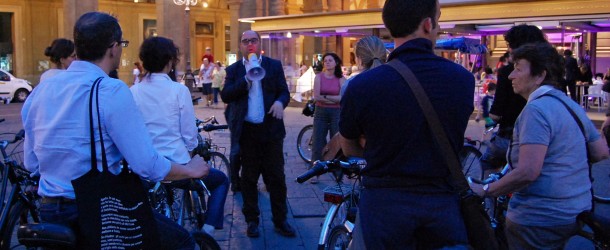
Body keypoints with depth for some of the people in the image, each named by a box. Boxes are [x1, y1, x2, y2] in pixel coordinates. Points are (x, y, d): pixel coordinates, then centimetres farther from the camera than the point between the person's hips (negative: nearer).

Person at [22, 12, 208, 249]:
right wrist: (191, 169, -2)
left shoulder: (40, 90, 3)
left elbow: (31, 162, 10)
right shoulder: (111, 91, -18)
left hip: (49, 212, 8)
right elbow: (147, 165, -20)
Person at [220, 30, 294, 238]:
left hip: (271, 129, 0)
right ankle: (252, 220, 21)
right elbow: (225, 96, -6)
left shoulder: (274, 65, 6)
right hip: (246, 130, 0)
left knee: (276, 177, 4)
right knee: (249, 178, 9)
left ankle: (280, 221, 14)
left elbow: (284, 91, 2)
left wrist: (280, 102, -21)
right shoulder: (233, 69, 6)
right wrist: (246, 80, -18)